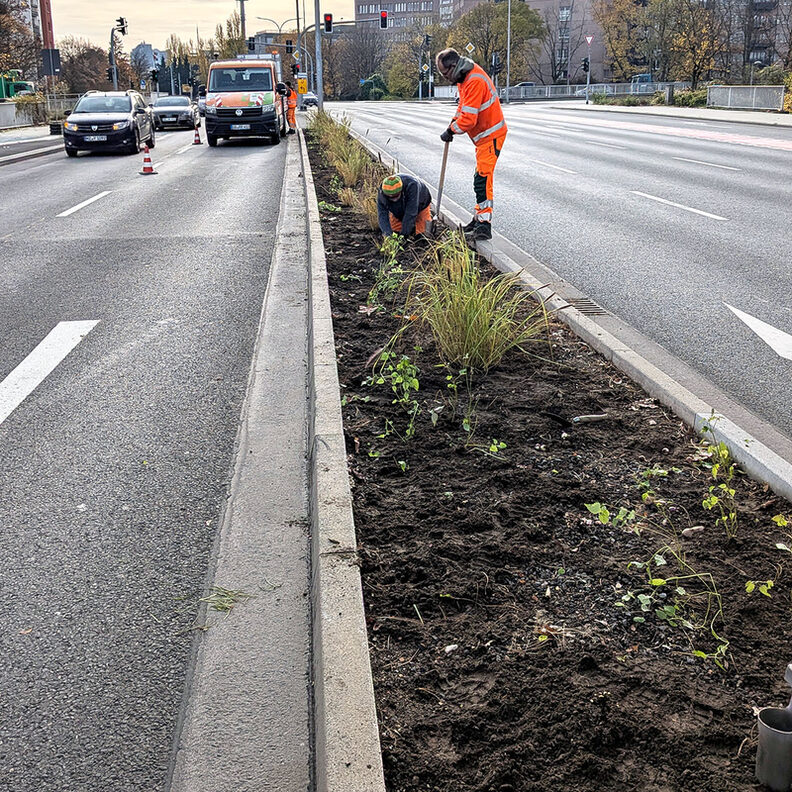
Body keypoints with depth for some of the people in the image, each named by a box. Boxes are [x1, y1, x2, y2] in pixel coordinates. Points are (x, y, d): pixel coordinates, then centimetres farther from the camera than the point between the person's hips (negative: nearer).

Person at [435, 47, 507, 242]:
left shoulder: (474, 82, -26)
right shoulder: (466, 76, 7)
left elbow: (469, 119, -28)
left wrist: (451, 131, -13)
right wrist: (454, 121, 9)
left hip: (491, 134, -11)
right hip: (484, 133, 11)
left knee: (483, 178, -17)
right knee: (481, 177, 16)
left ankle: (484, 225, -20)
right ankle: (479, 218, 27)